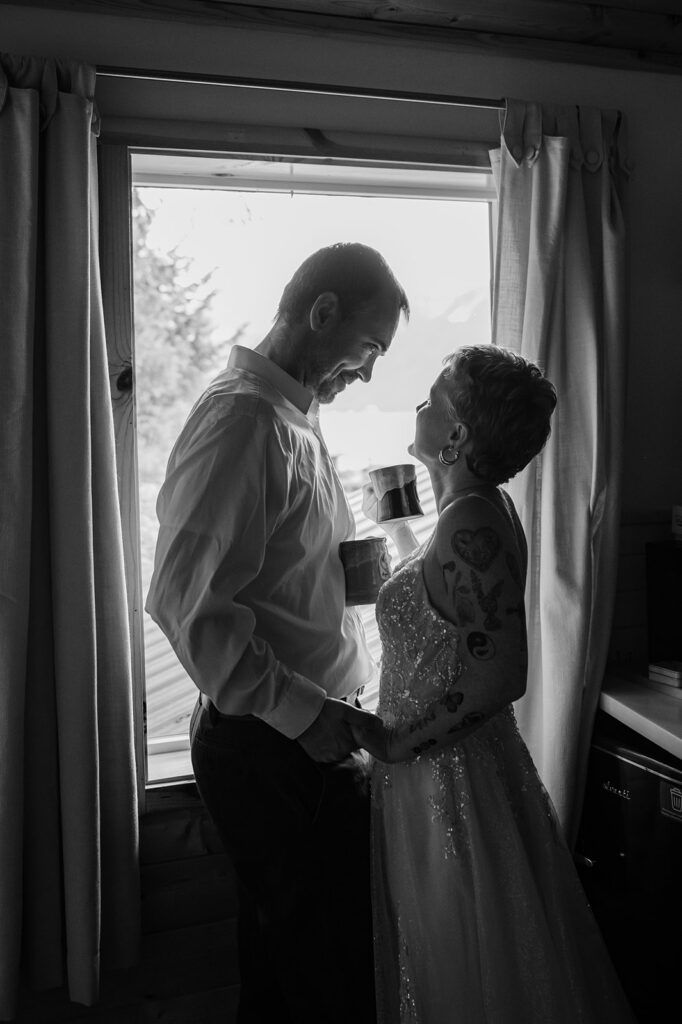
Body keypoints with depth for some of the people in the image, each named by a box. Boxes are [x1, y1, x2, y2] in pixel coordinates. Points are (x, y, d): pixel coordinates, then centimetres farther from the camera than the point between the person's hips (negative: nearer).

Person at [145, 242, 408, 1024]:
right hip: (269, 745, -9)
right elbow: (183, 601, -25)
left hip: (310, 734, 9)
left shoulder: (296, 416, 14)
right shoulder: (242, 417, -18)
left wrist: (354, 569, 8)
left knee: (283, 940, 22)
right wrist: (304, 712, -24)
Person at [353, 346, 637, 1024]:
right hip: (459, 768, 9)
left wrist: (398, 743, -18)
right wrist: (392, 519, 31)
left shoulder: (470, 522, -25)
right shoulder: (481, 509, 4)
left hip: (447, 779, -9)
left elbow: (498, 676, -28)